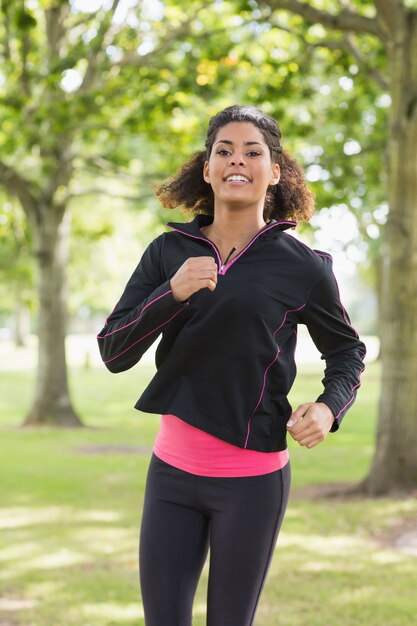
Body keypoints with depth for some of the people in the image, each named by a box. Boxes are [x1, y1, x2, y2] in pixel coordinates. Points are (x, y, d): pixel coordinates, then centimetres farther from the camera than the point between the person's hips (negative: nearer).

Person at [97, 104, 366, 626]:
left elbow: (346, 350, 10)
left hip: (252, 479, -2)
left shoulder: (302, 267, -5)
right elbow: (113, 353, -4)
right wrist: (173, 294, -20)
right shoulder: (168, 252, 1)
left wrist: (328, 408, -10)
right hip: (172, 469, 2)